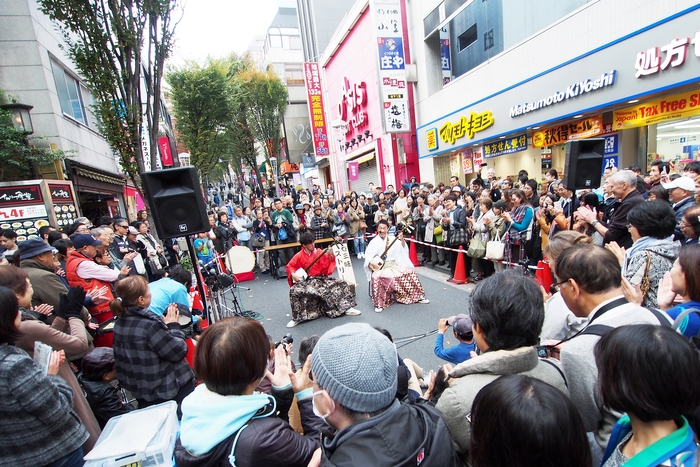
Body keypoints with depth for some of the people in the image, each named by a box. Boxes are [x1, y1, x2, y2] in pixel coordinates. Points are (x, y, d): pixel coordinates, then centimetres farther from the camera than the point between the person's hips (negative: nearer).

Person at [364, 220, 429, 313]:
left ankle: (417, 297, 4)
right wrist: (372, 263, -26)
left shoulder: (392, 239, 8)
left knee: (409, 272, -11)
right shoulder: (374, 242, -1)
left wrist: (402, 240, -20)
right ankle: (379, 304, -26)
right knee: (377, 277, -35)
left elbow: (402, 248, -2)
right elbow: (368, 256, -7)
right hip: (380, 267, -4)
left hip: (394, 265, 4)